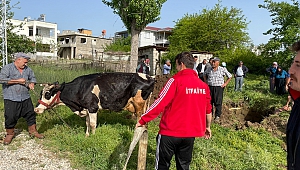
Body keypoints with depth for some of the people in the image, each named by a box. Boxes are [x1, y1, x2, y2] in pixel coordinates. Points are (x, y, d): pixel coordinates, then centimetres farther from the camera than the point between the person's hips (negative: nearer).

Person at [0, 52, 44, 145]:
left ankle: (33, 131, 26)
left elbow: (33, 78, 22)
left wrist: (31, 84, -1)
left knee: (30, 115, 9)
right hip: (11, 99, -4)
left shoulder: (27, 69, 10)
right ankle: (10, 134, 24)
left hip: (25, 98, 5)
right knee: (10, 117, 3)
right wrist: (18, 81, -17)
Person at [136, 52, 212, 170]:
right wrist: (207, 127, 26)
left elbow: (160, 103, -17)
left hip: (170, 132, -5)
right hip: (190, 133, 5)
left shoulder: (175, 81, -14)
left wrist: (142, 120, -8)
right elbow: (208, 110, 10)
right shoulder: (203, 85, 2)